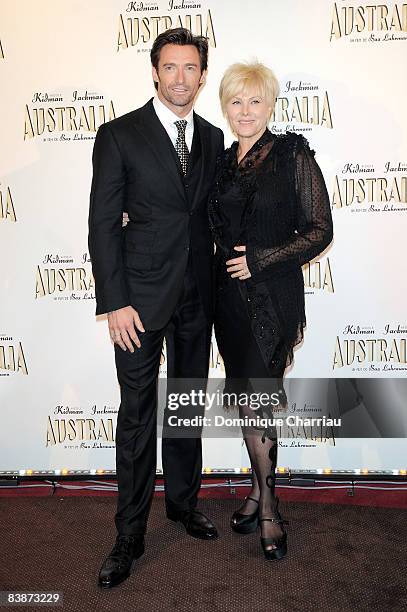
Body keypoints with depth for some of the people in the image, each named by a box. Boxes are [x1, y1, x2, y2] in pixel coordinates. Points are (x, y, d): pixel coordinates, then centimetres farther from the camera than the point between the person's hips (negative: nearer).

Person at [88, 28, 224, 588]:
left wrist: (218, 283, 6)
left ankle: (183, 501, 35)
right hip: (141, 298, -4)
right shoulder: (119, 136, -4)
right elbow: (103, 225, -7)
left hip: (197, 296, 4)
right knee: (137, 415, 2)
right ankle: (130, 535, 18)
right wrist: (115, 303, -13)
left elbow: (212, 215, 13)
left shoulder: (213, 139, 10)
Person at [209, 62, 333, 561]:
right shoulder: (223, 162, 11)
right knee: (245, 397, 12)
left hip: (272, 295, -5)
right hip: (230, 294, 6)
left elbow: (320, 230, -7)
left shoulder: (292, 155, -5)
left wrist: (261, 260, -14)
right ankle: (260, 492, 29)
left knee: (255, 400, -4)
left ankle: (266, 503, 17)